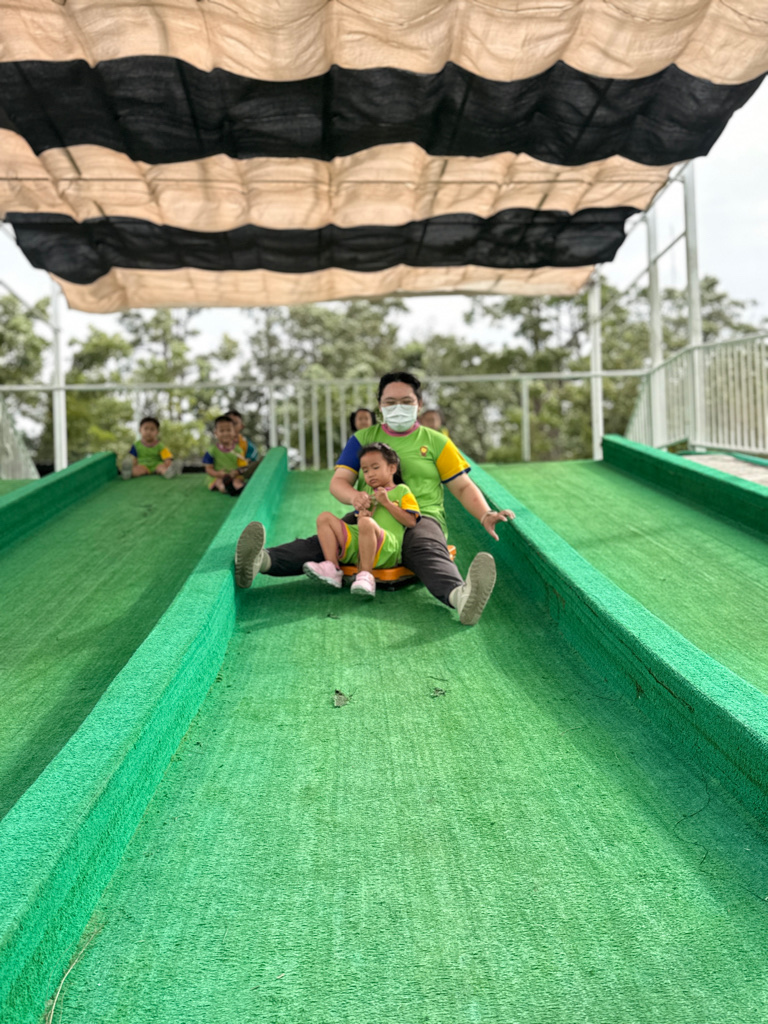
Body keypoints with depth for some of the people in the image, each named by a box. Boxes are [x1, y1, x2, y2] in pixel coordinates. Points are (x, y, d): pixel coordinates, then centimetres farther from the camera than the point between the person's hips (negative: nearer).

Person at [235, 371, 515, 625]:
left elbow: (463, 487, 10)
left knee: (427, 548, -38)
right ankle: (261, 561, -52)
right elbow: (339, 481, 6)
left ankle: (460, 596, -71)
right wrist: (354, 496, -20)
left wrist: (485, 515, -11)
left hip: (420, 518, -2)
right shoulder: (363, 439, 15)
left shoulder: (436, 442, 13)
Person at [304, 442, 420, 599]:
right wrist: (361, 515, 4)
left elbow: (411, 521, 2)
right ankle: (332, 569, -19)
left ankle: (365, 575, -34)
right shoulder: (367, 491, 31)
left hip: (387, 549, -6)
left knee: (367, 523, -38)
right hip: (357, 542, 7)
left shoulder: (402, 491, 14)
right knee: (325, 517, -4)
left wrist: (387, 502, -2)